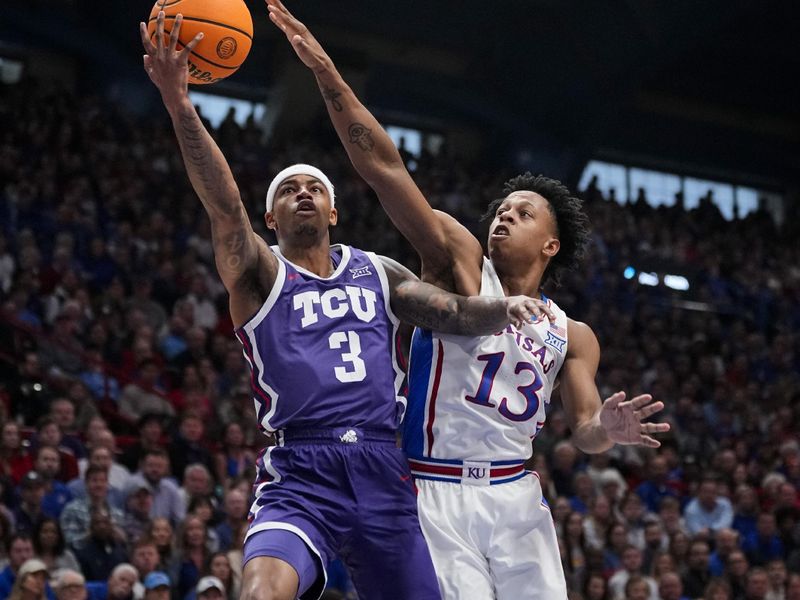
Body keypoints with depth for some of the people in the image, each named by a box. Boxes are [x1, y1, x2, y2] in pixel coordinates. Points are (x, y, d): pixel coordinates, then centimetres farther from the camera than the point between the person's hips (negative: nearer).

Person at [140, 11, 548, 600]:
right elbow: (225, 206, -11)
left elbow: (454, 313, 8)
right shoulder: (260, 275, 5)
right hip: (300, 476, -4)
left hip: (382, 470, 4)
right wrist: (179, 105, -27)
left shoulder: (376, 273, 18)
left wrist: (504, 306, -15)